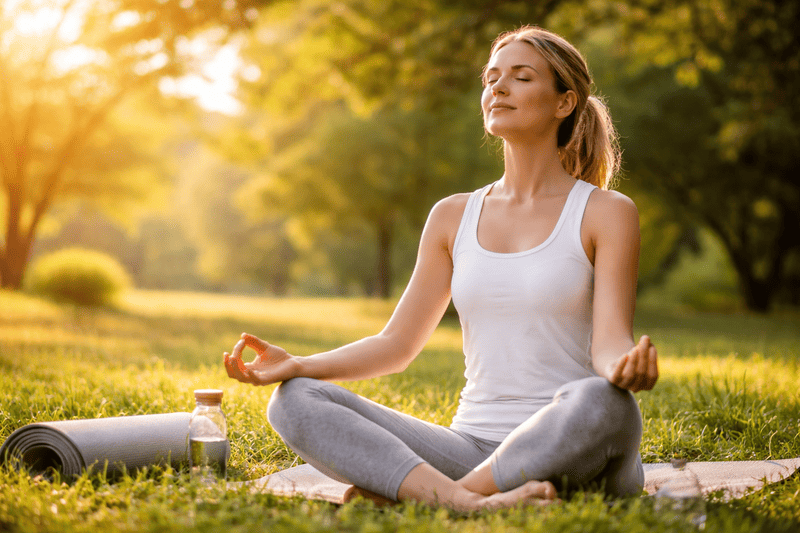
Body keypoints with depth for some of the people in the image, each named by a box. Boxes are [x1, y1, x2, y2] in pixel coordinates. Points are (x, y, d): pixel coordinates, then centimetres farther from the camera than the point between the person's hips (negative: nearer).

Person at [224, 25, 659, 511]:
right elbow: (398, 343, 13)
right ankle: (465, 501, -35)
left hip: (574, 454, -4)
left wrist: (626, 366, -33)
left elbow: (609, 343, -8)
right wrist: (297, 365, -2)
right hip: (471, 447, 4)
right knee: (294, 400, -14)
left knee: (603, 404, -40)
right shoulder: (453, 217, 14)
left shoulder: (607, 213, 2)